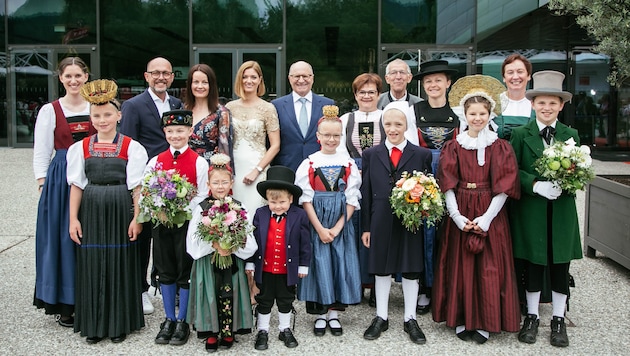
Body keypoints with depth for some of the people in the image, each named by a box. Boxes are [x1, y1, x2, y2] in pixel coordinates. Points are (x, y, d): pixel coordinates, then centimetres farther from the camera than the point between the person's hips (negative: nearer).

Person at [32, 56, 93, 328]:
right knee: (63, 239, 1)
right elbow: (41, 152, 2)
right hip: (61, 179, -2)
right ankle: (64, 306, 11)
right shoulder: (50, 111, 2)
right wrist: (43, 185, -5)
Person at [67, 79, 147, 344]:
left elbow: (137, 185, -3)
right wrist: (73, 219, 1)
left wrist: (137, 218, -8)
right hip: (91, 212, 2)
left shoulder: (131, 147, -2)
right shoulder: (81, 148, 6)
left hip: (120, 212, -2)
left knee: (120, 265, 3)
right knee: (91, 265, 5)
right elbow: (77, 185, 6)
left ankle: (119, 323, 17)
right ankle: (93, 324, 18)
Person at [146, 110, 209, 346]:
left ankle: (182, 322, 17)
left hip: (187, 221, -3)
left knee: (186, 271, 5)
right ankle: (169, 319, 23)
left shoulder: (198, 162, -5)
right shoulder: (156, 161, 5)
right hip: (161, 221, 3)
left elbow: (202, 195, -7)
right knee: (165, 271, 11)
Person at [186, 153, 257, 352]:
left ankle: (228, 332, 20)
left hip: (232, 263, 0)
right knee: (211, 297, 6)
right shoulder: (202, 208, -1)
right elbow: (193, 240, -8)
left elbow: (248, 241, -5)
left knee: (228, 297, 2)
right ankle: (212, 334, 21)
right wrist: (214, 246, -21)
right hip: (207, 263, 0)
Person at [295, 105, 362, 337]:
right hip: (316, 222, -1)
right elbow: (305, 198, -5)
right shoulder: (309, 163, -1)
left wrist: (338, 227, -10)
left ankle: (334, 314, 17)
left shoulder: (348, 164, 2)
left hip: (341, 224, 2)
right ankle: (319, 315, 15)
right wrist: (320, 228, -11)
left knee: (340, 265, 4)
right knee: (319, 265, 1)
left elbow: (352, 199, -1)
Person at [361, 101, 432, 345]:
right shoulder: (371, 155, 4)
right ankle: (381, 318, 26)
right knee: (381, 269, 11)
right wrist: (366, 227, 2)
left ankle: (410, 320, 24)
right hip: (381, 223, 1)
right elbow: (366, 194, 3)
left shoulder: (422, 155, 1)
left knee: (411, 270, 9)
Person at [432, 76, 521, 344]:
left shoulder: (501, 148, 1)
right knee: (460, 266, 5)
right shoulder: (453, 147, 4)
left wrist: (486, 218, -14)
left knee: (489, 269, 2)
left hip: (490, 216, -1)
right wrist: (457, 217, -12)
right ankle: (462, 320, 17)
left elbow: (503, 187, -5)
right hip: (460, 215, 1)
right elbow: (448, 185, -2)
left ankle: (485, 322, 14)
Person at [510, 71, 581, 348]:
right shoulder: (520, 134, 1)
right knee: (534, 265, 7)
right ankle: (531, 317, 23)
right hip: (531, 211, -2)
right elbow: (513, 171, -4)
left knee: (560, 267, 7)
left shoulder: (571, 135, 8)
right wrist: (536, 185, -19)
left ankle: (558, 320, 22)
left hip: (562, 212, 2)